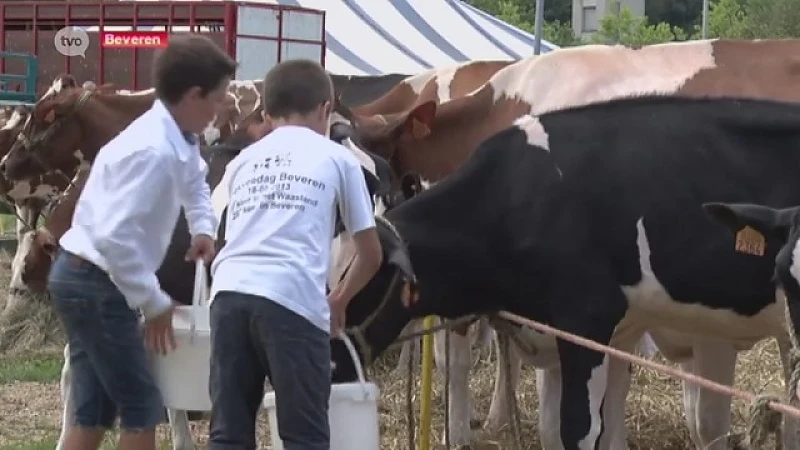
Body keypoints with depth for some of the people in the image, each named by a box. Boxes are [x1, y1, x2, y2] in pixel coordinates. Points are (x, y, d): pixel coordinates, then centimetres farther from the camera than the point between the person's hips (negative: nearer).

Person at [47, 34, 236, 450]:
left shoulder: (176, 141, 5)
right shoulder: (153, 151, -25)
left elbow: (194, 180, 31)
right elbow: (115, 236, -32)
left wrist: (203, 228, 13)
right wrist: (154, 302, -23)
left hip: (85, 280, 10)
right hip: (96, 284, -10)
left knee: (94, 408, 12)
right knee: (141, 405, -4)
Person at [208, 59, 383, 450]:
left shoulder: (243, 161, 27)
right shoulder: (337, 159, 16)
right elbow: (371, 254, 21)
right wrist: (338, 301, 40)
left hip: (230, 294, 4)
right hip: (294, 299, -4)